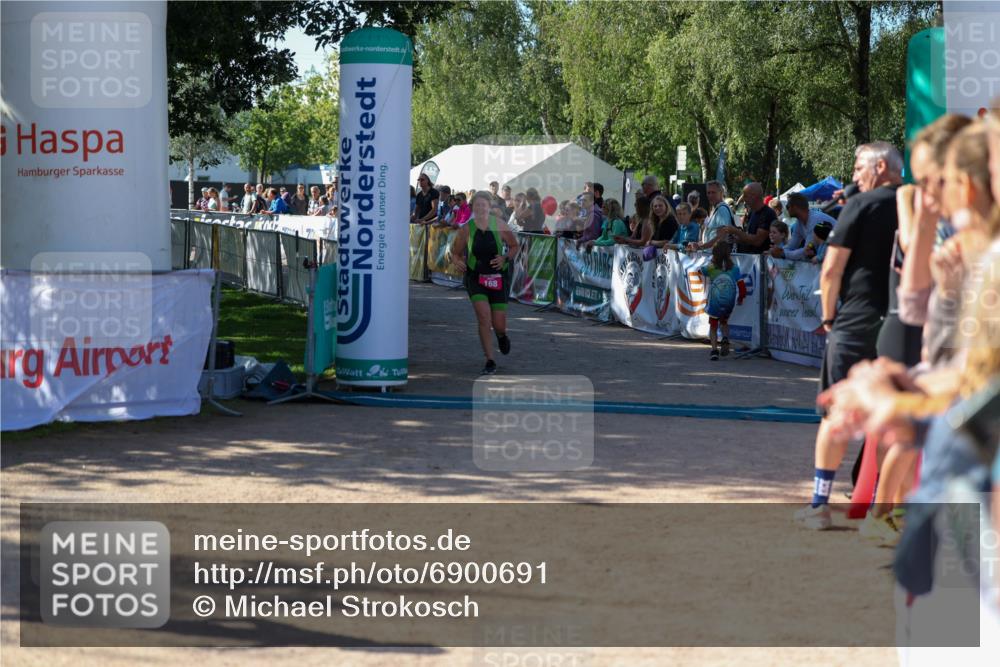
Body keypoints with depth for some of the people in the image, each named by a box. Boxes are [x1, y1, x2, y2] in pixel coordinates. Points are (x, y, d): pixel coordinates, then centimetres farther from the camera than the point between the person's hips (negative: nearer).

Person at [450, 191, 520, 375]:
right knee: (484, 317, -18)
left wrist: (505, 258, -11)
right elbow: (455, 253, 6)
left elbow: (514, 247, 8)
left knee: (499, 325, 1)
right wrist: (457, 262, -16)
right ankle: (490, 362, -8)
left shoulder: (499, 226, -4)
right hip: (475, 278, -1)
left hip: (497, 278, 1)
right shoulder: (466, 230, -5)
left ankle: (501, 335, 43)